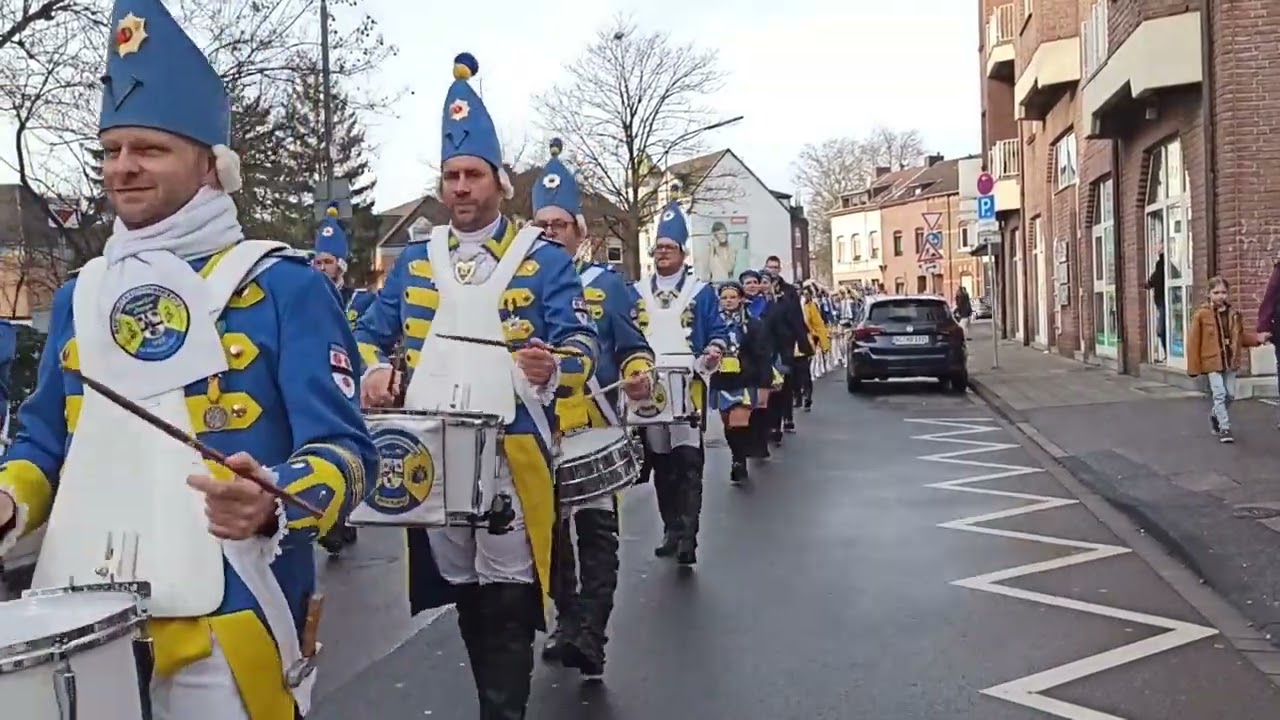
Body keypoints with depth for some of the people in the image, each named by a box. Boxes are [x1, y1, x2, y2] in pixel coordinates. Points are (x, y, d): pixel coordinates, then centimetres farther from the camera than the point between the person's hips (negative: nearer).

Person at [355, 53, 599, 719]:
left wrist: (553, 370, -29)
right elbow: (370, 332, 15)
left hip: (509, 457, -4)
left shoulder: (543, 259, 0)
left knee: (507, 603, -3)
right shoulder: (414, 261, 12)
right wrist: (374, 371, -7)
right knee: (462, 593, 15)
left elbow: (582, 345, -7)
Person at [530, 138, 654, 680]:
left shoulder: (607, 284, 4)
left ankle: (590, 634, -6)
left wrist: (637, 376, -17)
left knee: (596, 528, -7)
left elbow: (632, 347, 3)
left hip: (592, 427, -3)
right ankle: (567, 620, 26)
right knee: (549, 528, 11)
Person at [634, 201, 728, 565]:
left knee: (688, 460, -11)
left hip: (689, 387, -3)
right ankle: (671, 530, 21)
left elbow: (717, 332, 3)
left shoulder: (701, 291, 5)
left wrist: (714, 350, -18)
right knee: (660, 462, 10)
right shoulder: (637, 292, 12)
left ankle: (687, 536, -12)